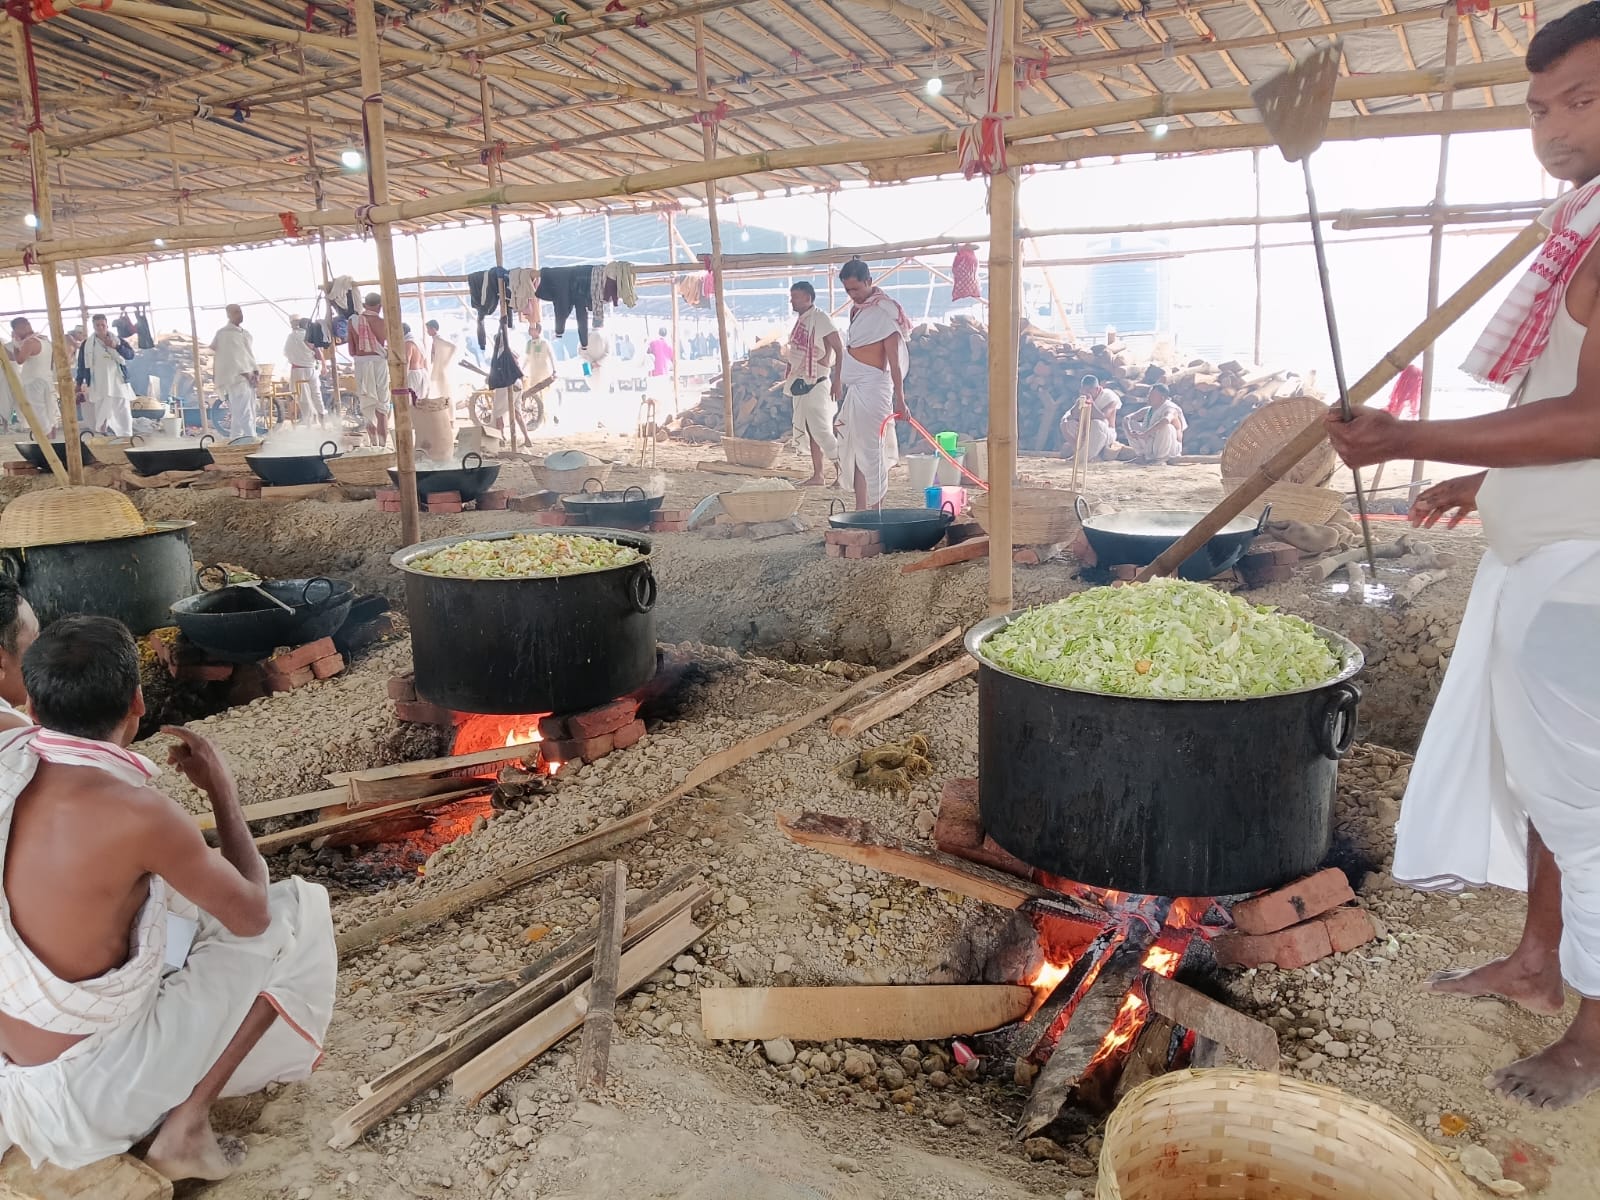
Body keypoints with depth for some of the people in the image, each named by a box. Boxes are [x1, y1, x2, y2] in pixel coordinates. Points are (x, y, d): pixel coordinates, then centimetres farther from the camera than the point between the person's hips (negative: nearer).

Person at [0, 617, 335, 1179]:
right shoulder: (137, 814, -27)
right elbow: (252, 914, -10)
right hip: (82, 1100, -7)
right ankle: (186, 1128, 0)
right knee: (300, 911, -2)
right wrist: (222, 788, -2)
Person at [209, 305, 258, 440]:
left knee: (240, 412, 7)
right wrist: (244, 372, -19)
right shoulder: (224, 333, -4)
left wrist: (256, 371, 5)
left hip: (248, 376, 7)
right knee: (243, 412, -12)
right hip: (235, 377, -7)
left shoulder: (246, 333, 19)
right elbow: (231, 356, -12)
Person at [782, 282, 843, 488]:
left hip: (815, 384, -9)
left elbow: (838, 349, -14)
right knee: (811, 432, 10)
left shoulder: (820, 318, -10)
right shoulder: (800, 321, 15)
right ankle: (817, 476, 14)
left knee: (821, 430, -12)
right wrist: (790, 377, 11)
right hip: (800, 384, 9)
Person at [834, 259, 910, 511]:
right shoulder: (856, 309, 14)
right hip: (852, 389, 9)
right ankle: (860, 511, 15)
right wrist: (838, 380, 15)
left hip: (872, 388, -9)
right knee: (852, 451, 9)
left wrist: (900, 400, -18)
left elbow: (894, 358, -14)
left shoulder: (883, 310, -10)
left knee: (871, 451, -6)